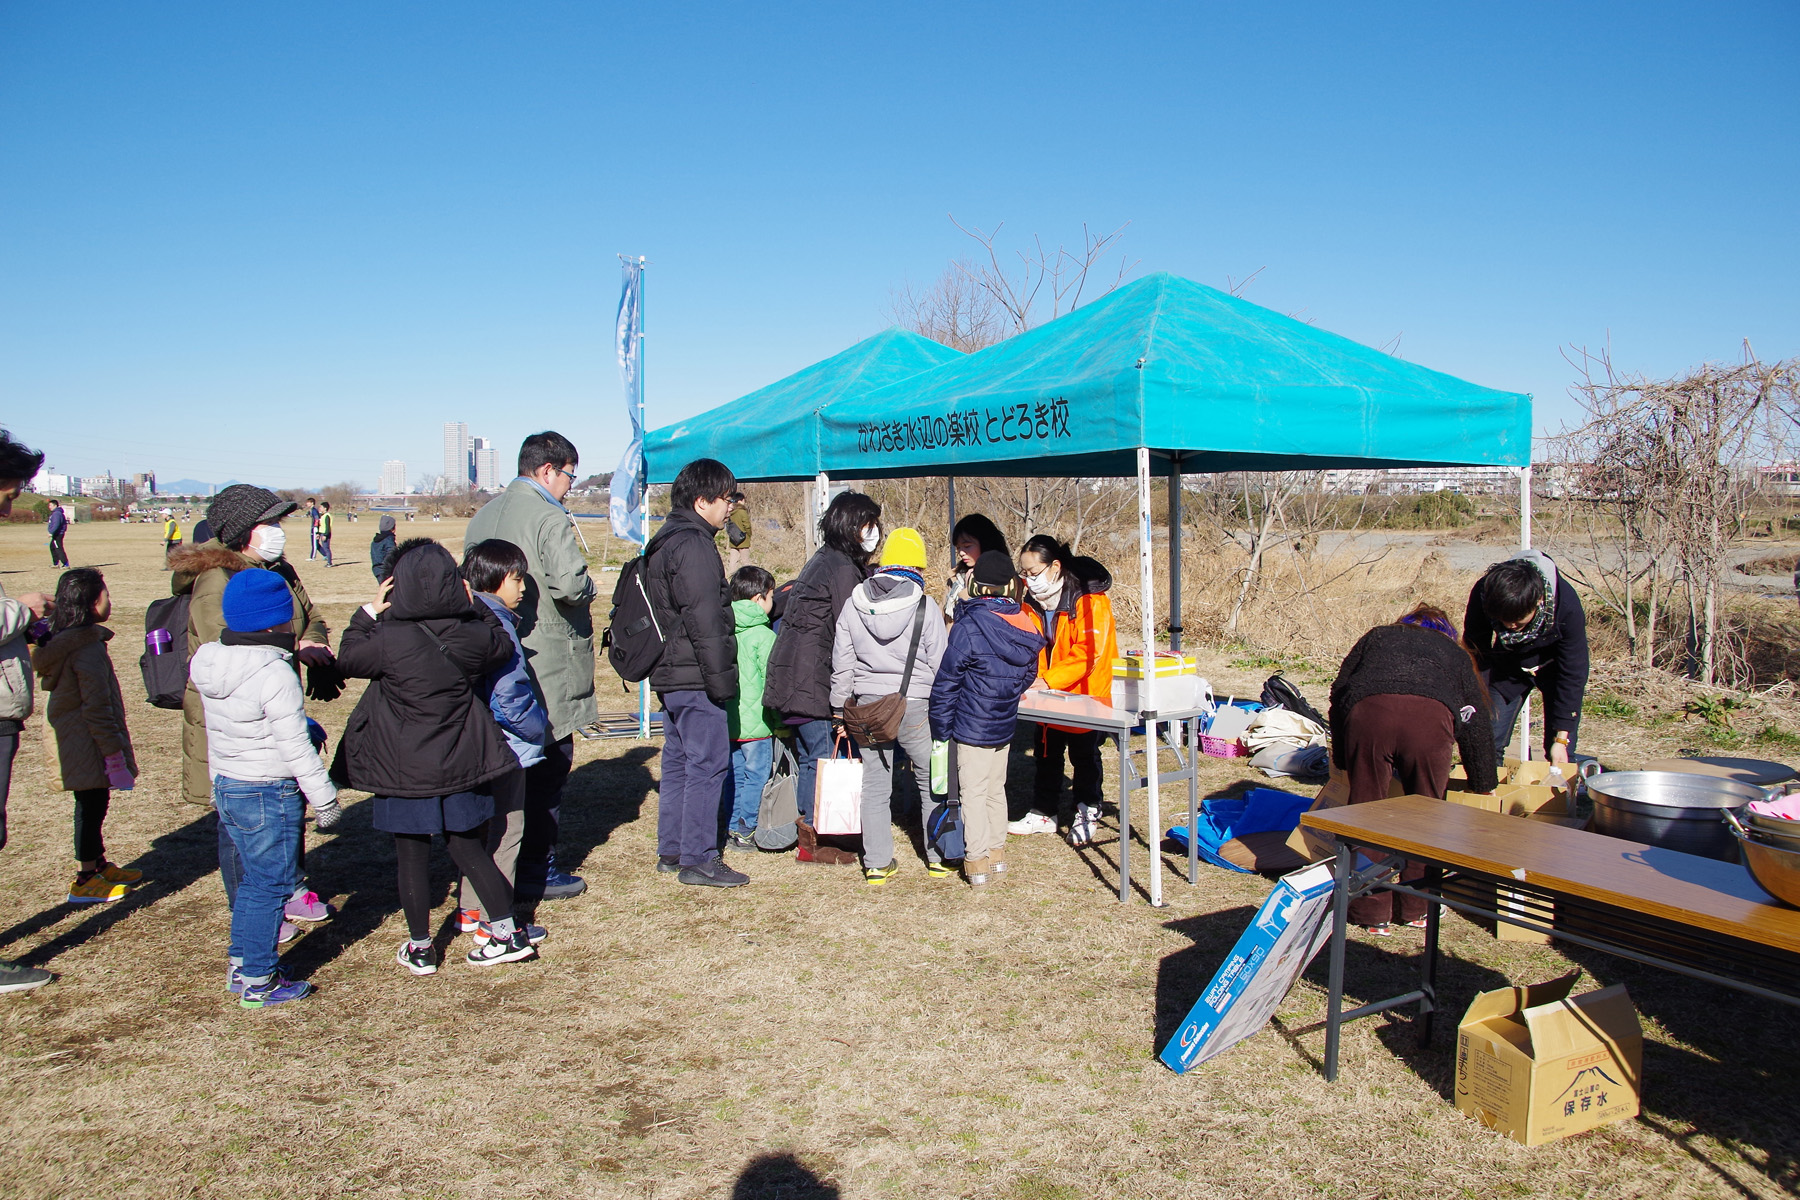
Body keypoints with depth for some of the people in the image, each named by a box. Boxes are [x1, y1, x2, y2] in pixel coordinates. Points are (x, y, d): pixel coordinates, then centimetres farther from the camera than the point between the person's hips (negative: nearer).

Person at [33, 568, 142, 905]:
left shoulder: (59, 642, 7)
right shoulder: (89, 650, -22)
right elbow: (96, 709, -22)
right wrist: (114, 752, -17)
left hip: (67, 736, 9)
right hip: (88, 745, -9)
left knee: (92, 805, 19)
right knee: (92, 805, 1)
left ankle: (98, 865, 32)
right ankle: (85, 881, 9)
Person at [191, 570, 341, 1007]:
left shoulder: (209, 662, 3)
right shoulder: (275, 674, -22)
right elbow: (295, 748, -20)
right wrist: (325, 799, -11)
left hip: (225, 785, 8)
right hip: (270, 794, -8)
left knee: (253, 880, 21)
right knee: (270, 885, 4)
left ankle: (240, 966, 32)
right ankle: (259, 982, 13)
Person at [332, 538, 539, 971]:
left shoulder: (389, 640, -20)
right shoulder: (475, 635, -10)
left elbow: (348, 659, -1)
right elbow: (503, 645, 12)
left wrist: (369, 612, 6)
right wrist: (475, 606, 15)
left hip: (404, 771, -3)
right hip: (461, 766, 4)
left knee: (412, 856, 11)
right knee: (469, 849, 17)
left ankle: (420, 948, 22)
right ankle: (509, 931, 17)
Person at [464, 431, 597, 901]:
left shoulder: (484, 516, 11)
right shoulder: (549, 517, -17)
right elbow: (570, 584, -28)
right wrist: (589, 588, -8)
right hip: (548, 663, -8)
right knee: (548, 765, 3)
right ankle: (537, 870, 10)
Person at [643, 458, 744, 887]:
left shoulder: (663, 543, 17)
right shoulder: (694, 546, -16)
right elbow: (703, 620, -21)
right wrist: (721, 678, -17)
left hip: (669, 675, 11)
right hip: (694, 678, -11)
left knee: (678, 761, 16)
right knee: (708, 764, -5)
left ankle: (671, 851, 23)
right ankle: (698, 860, -1)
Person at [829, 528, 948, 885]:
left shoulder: (853, 605, 3)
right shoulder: (925, 606, -7)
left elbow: (841, 663, 7)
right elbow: (939, 664, -4)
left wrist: (840, 709, 16)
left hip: (868, 707, 3)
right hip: (915, 707, -3)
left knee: (874, 784, 10)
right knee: (931, 781, 12)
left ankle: (877, 864, 14)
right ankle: (938, 857, 20)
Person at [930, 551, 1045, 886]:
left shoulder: (967, 627, -17)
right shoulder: (1026, 626, 0)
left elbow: (946, 682, -16)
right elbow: (1028, 675, 13)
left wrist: (940, 729, -8)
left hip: (971, 727, -6)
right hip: (1005, 726, 6)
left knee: (973, 792, 2)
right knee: (996, 788, 18)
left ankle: (977, 862, 7)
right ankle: (997, 853, 28)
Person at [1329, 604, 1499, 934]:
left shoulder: (1376, 636, 39)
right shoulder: (1455, 653, 38)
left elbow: (1339, 692, 30)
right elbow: (1477, 723, 35)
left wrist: (1341, 759, 36)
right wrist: (1485, 785, 44)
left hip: (1367, 712, 0)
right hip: (1431, 718, 0)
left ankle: (1373, 913, 16)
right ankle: (1418, 908, 28)